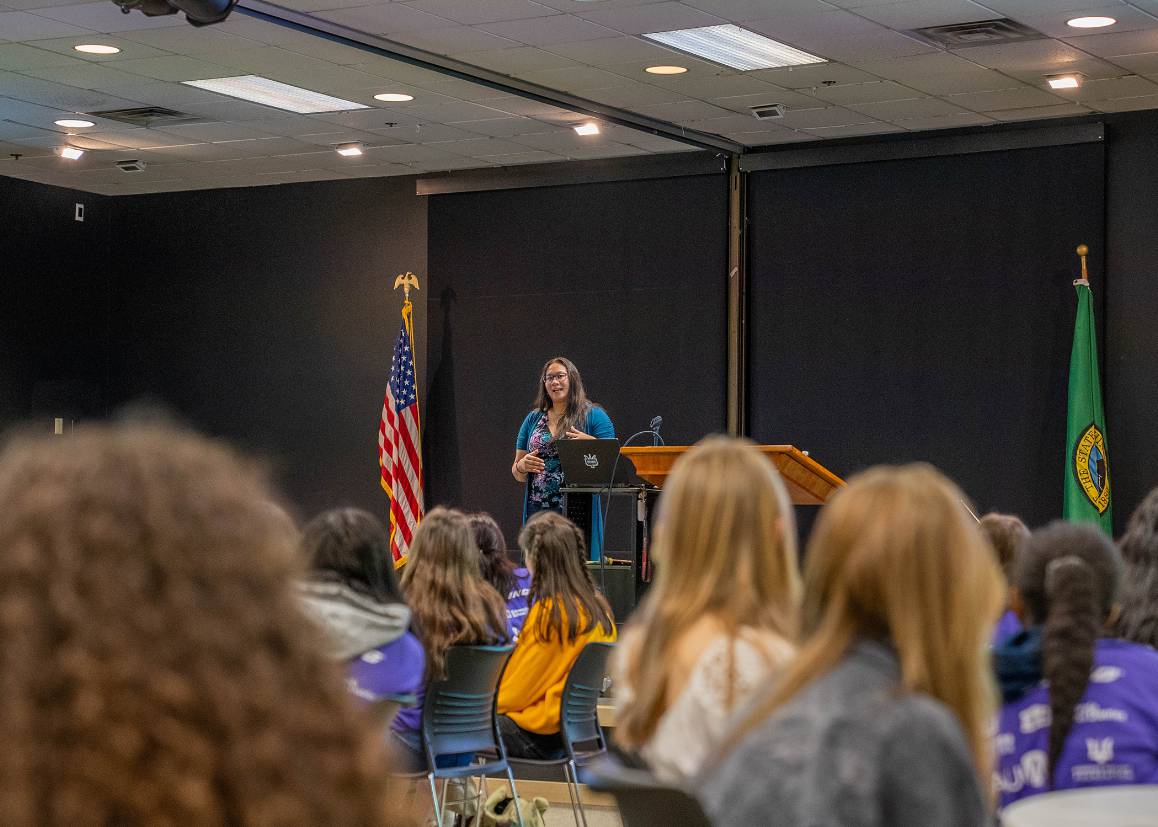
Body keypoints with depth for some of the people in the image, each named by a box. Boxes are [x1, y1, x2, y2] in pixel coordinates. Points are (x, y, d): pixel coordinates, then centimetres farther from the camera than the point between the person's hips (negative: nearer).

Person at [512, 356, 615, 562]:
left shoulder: (594, 416, 5)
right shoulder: (533, 419, 16)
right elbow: (517, 474, 18)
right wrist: (522, 466, -4)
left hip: (578, 512, -3)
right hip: (538, 512, 3)